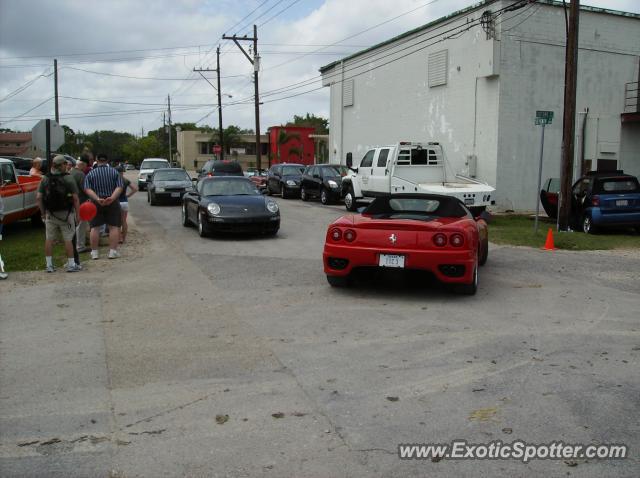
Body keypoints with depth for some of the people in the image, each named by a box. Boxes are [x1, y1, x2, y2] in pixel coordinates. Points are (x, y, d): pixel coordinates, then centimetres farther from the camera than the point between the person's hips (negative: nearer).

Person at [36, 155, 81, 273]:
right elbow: (75, 198, -12)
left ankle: (49, 265, 13)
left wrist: (43, 212, 8)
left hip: (50, 214, 3)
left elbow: (38, 198, -1)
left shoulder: (45, 179, 3)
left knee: (49, 239, 10)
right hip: (66, 214, -3)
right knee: (68, 239, 2)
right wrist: (77, 214, -4)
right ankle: (71, 264, 5)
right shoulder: (68, 179, -7)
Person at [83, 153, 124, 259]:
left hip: (96, 203, 1)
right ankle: (113, 251, -2)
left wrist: (97, 199, -18)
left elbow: (87, 189, -8)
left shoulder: (90, 174, 5)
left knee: (95, 227, 7)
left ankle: (94, 252, 8)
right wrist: (112, 198, -20)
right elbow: (120, 187, -9)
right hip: (112, 202, -1)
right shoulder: (114, 172, 4)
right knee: (114, 226, 1)